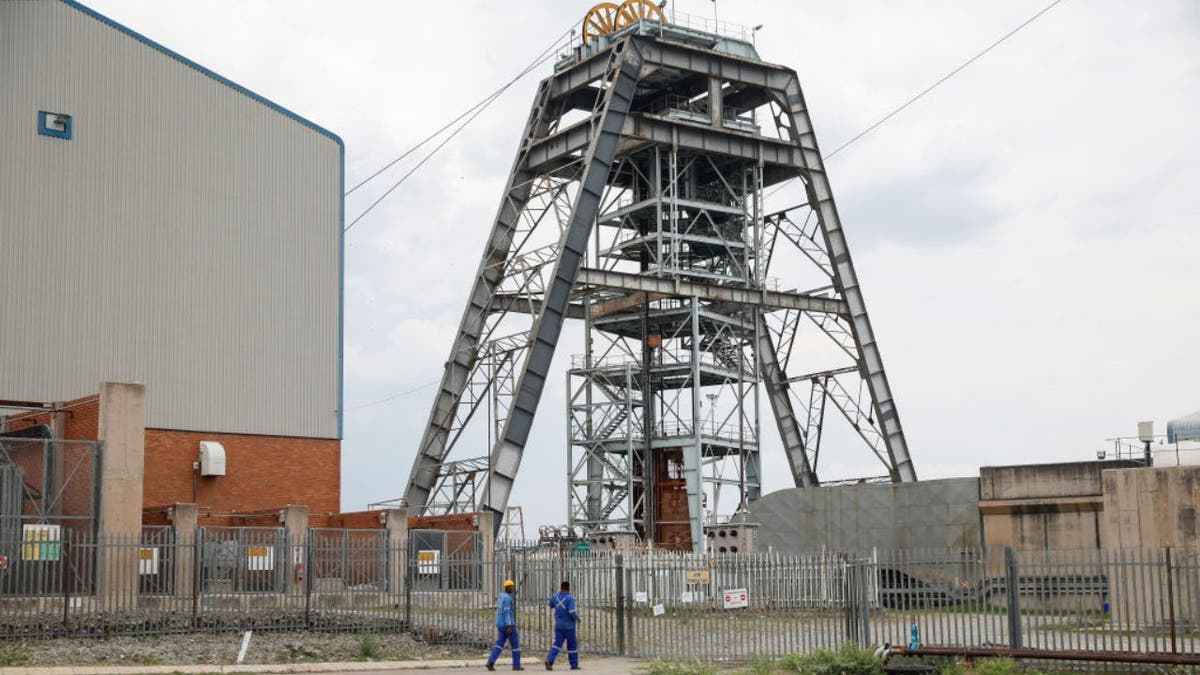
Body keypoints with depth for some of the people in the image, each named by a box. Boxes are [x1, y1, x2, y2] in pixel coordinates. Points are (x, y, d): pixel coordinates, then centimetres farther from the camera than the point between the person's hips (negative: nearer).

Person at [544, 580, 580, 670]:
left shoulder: (555, 596, 2)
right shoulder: (570, 598, -15)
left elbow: (551, 605, 24)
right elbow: (572, 611, -26)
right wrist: (577, 618, -6)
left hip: (558, 625, 4)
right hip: (569, 626, -4)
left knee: (557, 644, 0)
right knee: (572, 645, 11)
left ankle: (549, 660, -22)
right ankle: (574, 665, 17)